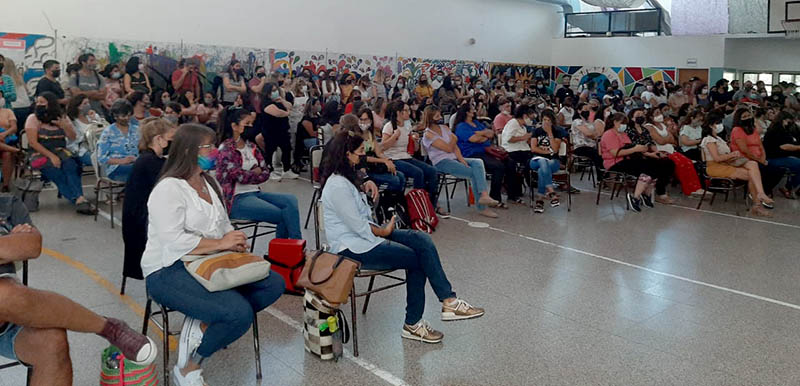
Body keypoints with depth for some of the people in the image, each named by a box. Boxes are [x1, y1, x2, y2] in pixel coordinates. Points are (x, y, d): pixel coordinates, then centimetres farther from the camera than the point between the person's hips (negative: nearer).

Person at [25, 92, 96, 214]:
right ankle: (78, 198, -35)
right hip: (41, 154, -2)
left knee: (70, 164, -30)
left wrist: (66, 126, -10)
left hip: (61, 152, 2)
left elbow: (73, 138, 10)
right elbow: (33, 142, -7)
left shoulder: (61, 118, 12)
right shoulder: (33, 118, 2)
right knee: (56, 171, -31)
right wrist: (51, 155, -16)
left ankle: (79, 199, -41)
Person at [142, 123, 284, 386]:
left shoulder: (208, 183, 16)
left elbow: (223, 224, 22)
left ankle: (203, 326, -11)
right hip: (170, 272, -9)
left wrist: (235, 240, 0)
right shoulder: (168, 189, -11)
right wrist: (219, 244, -18)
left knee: (274, 284, -9)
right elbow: (174, 241, -22)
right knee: (240, 313, -29)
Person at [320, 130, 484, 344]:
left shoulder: (343, 178, 11)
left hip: (363, 234, 10)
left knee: (421, 240, -10)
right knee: (416, 260, -14)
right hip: (352, 248, -10)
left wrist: (365, 184, 12)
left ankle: (448, 302, -12)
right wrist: (384, 231, -4)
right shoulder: (337, 186, -20)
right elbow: (358, 226, -20)